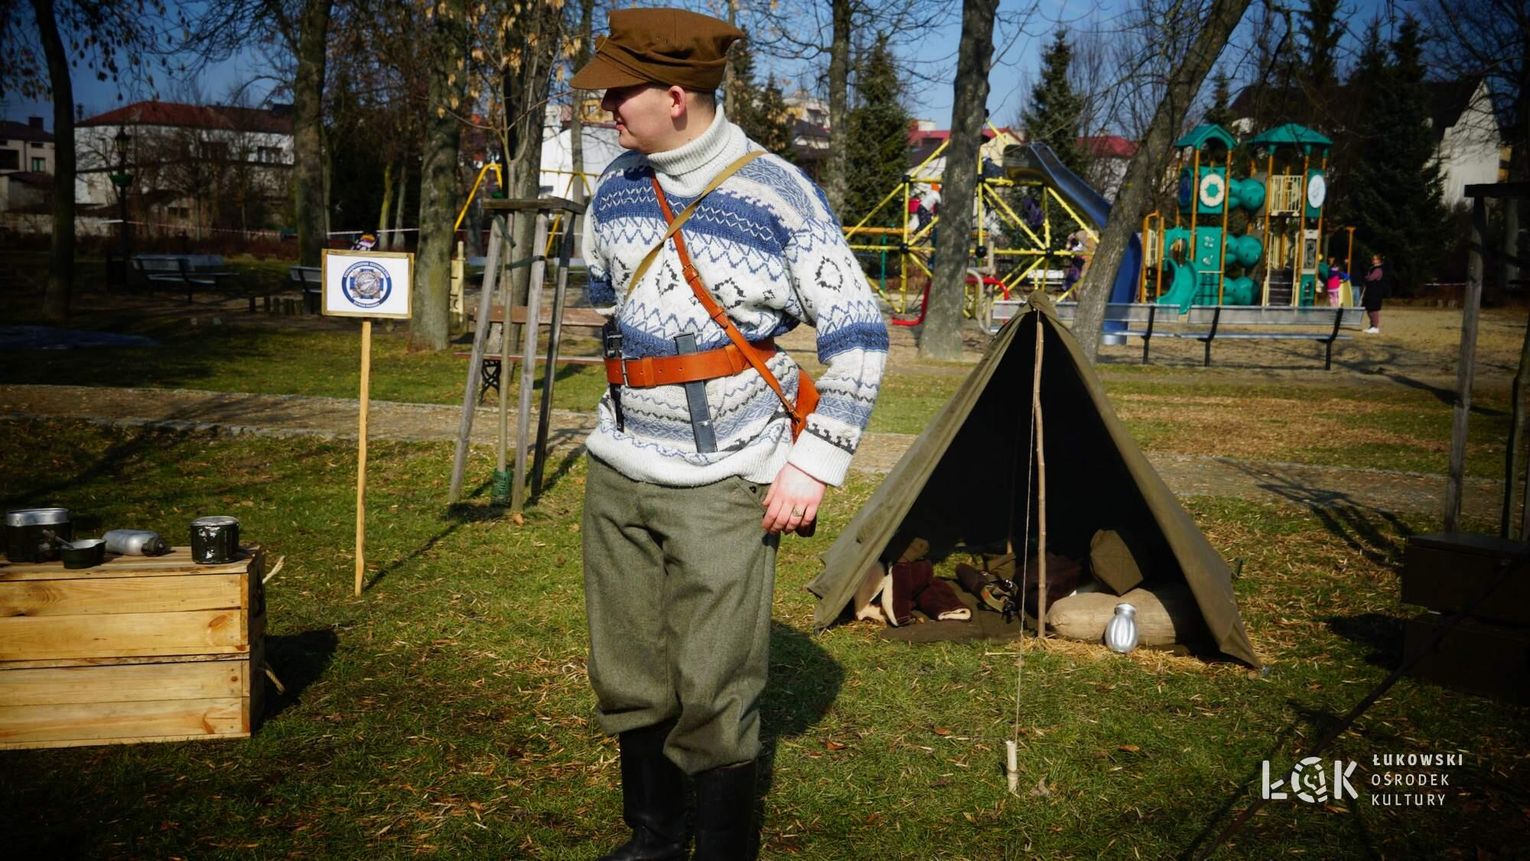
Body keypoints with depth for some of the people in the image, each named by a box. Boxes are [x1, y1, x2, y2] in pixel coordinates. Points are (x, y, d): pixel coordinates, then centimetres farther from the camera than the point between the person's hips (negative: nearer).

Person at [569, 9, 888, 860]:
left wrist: (815, 461, -13)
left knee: (715, 694, -4)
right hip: (619, 474, 6)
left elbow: (859, 334, -9)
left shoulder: (779, 197, -13)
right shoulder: (617, 186, 5)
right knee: (628, 677, 14)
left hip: (725, 484, -6)